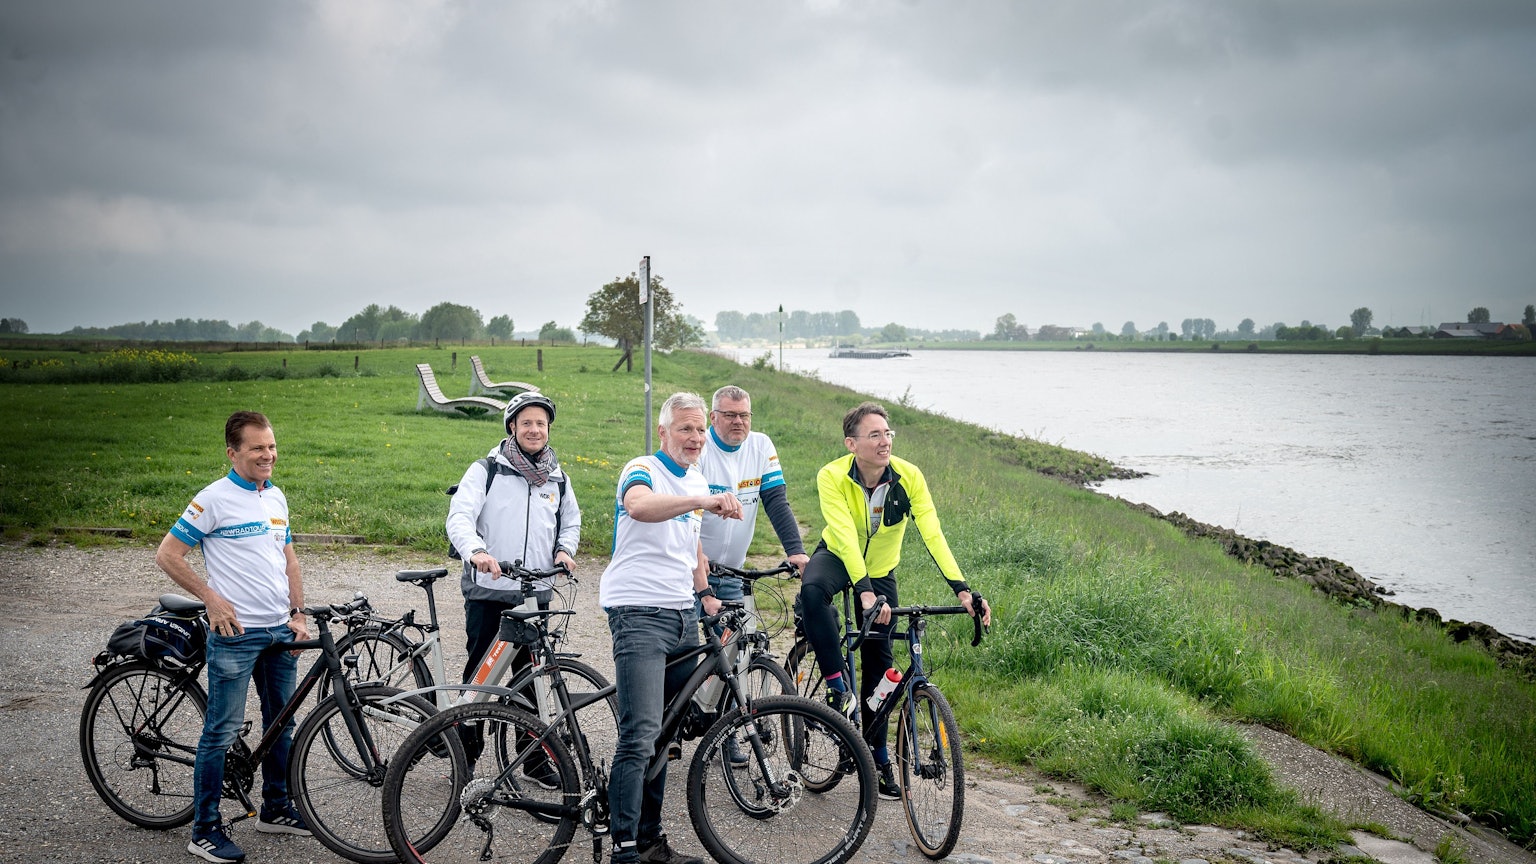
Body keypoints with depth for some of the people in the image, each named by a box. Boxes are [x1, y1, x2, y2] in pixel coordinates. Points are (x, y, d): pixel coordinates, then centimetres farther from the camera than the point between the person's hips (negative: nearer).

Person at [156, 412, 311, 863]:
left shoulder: (276, 497, 11)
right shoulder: (214, 499, -11)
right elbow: (168, 555, -9)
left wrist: (297, 614, 9)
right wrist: (211, 597, -14)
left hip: (280, 631, 7)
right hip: (235, 632, -7)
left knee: (282, 724, 15)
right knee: (222, 731, -3)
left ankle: (276, 808, 30)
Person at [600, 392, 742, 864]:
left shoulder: (697, 481, 17)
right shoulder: (643, 470, -9)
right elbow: (640, 506, -34)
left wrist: (706, 593, 22)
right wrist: (705, 501, -45)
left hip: (683, 616, 8)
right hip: (639, 613, -8)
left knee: (664, 736, 12)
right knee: (640, 736, -15)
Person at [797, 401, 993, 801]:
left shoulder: (909, 477, -22)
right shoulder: (832, 476, -28)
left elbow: (933, 534, -28)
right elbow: (845, 537, -37)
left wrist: (962, 589, -39)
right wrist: (865, 592, -49)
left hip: (881, 571, 2)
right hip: (837, 557, -2)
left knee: (878, 662, 3)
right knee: (812, 590, -38)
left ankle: (878, 754, 19)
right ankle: (838, 688, -27)